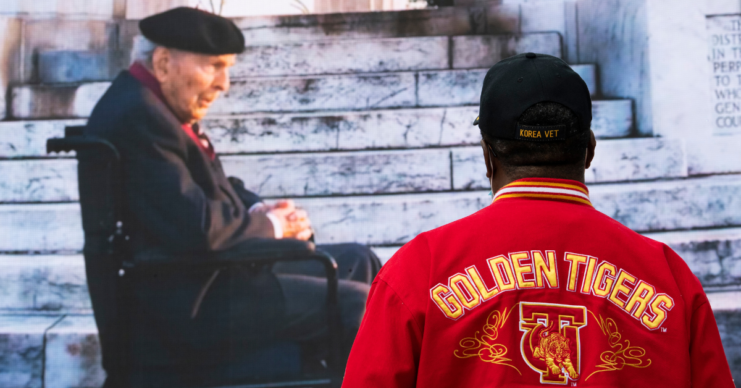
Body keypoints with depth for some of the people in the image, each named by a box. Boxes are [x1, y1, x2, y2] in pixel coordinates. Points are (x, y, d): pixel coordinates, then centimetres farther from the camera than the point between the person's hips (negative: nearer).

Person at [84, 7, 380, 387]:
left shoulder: (156, 105, 10)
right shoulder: (136, 117, -22)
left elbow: (217, 188, 20)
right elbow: (197, 228, -29)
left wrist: (263, 211, -1)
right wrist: (269, 224, -11)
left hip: (197, 272, 11)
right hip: (183, 304, -11)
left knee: (357, 262, 12)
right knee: (355, 304, -13)